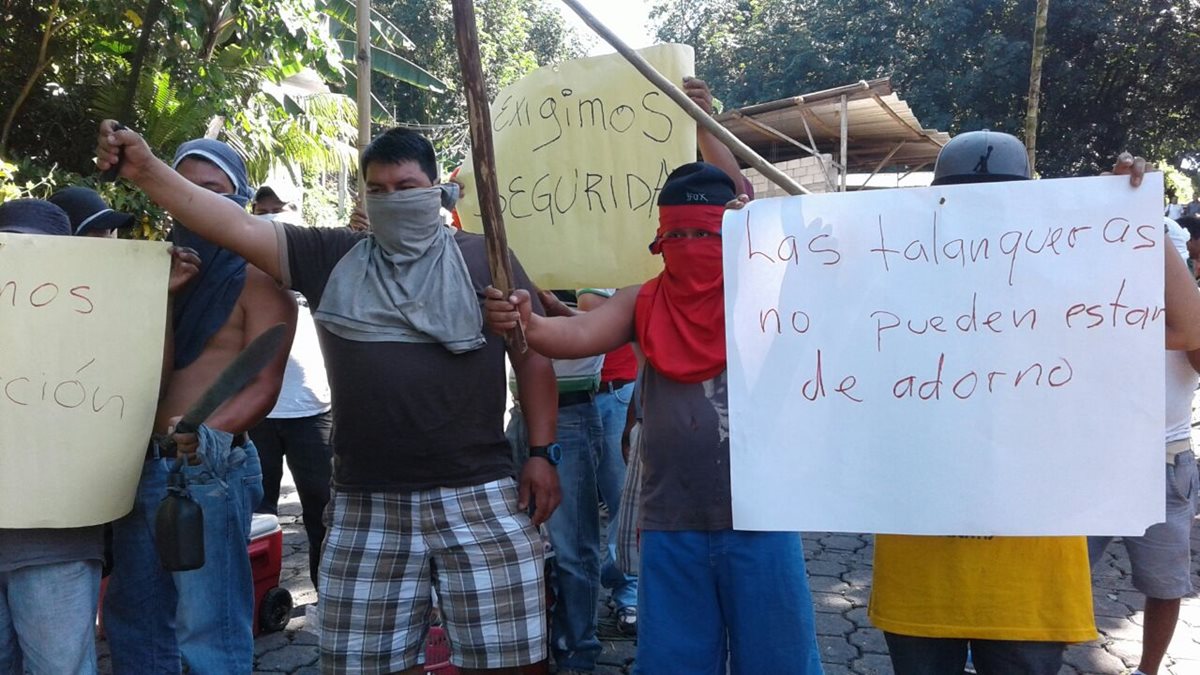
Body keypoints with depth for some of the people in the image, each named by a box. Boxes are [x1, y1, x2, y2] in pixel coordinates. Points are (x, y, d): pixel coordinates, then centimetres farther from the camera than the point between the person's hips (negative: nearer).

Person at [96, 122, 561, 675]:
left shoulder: (484, 258, 4)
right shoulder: (331, 257, 9)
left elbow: (534, 357, 5)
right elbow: (236, 226, 1)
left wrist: (541, 454, -1)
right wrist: (147, 171, -10)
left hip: (479, 496, -2)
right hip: (366, 506, 2)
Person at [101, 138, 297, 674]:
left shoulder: (257, 279, -5)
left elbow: (264, 386, -15)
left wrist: (211, 434, -31)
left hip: (208, 470, -7)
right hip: (139, 466, 7)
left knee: (207, 628, -4)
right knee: (133, 620, 17)